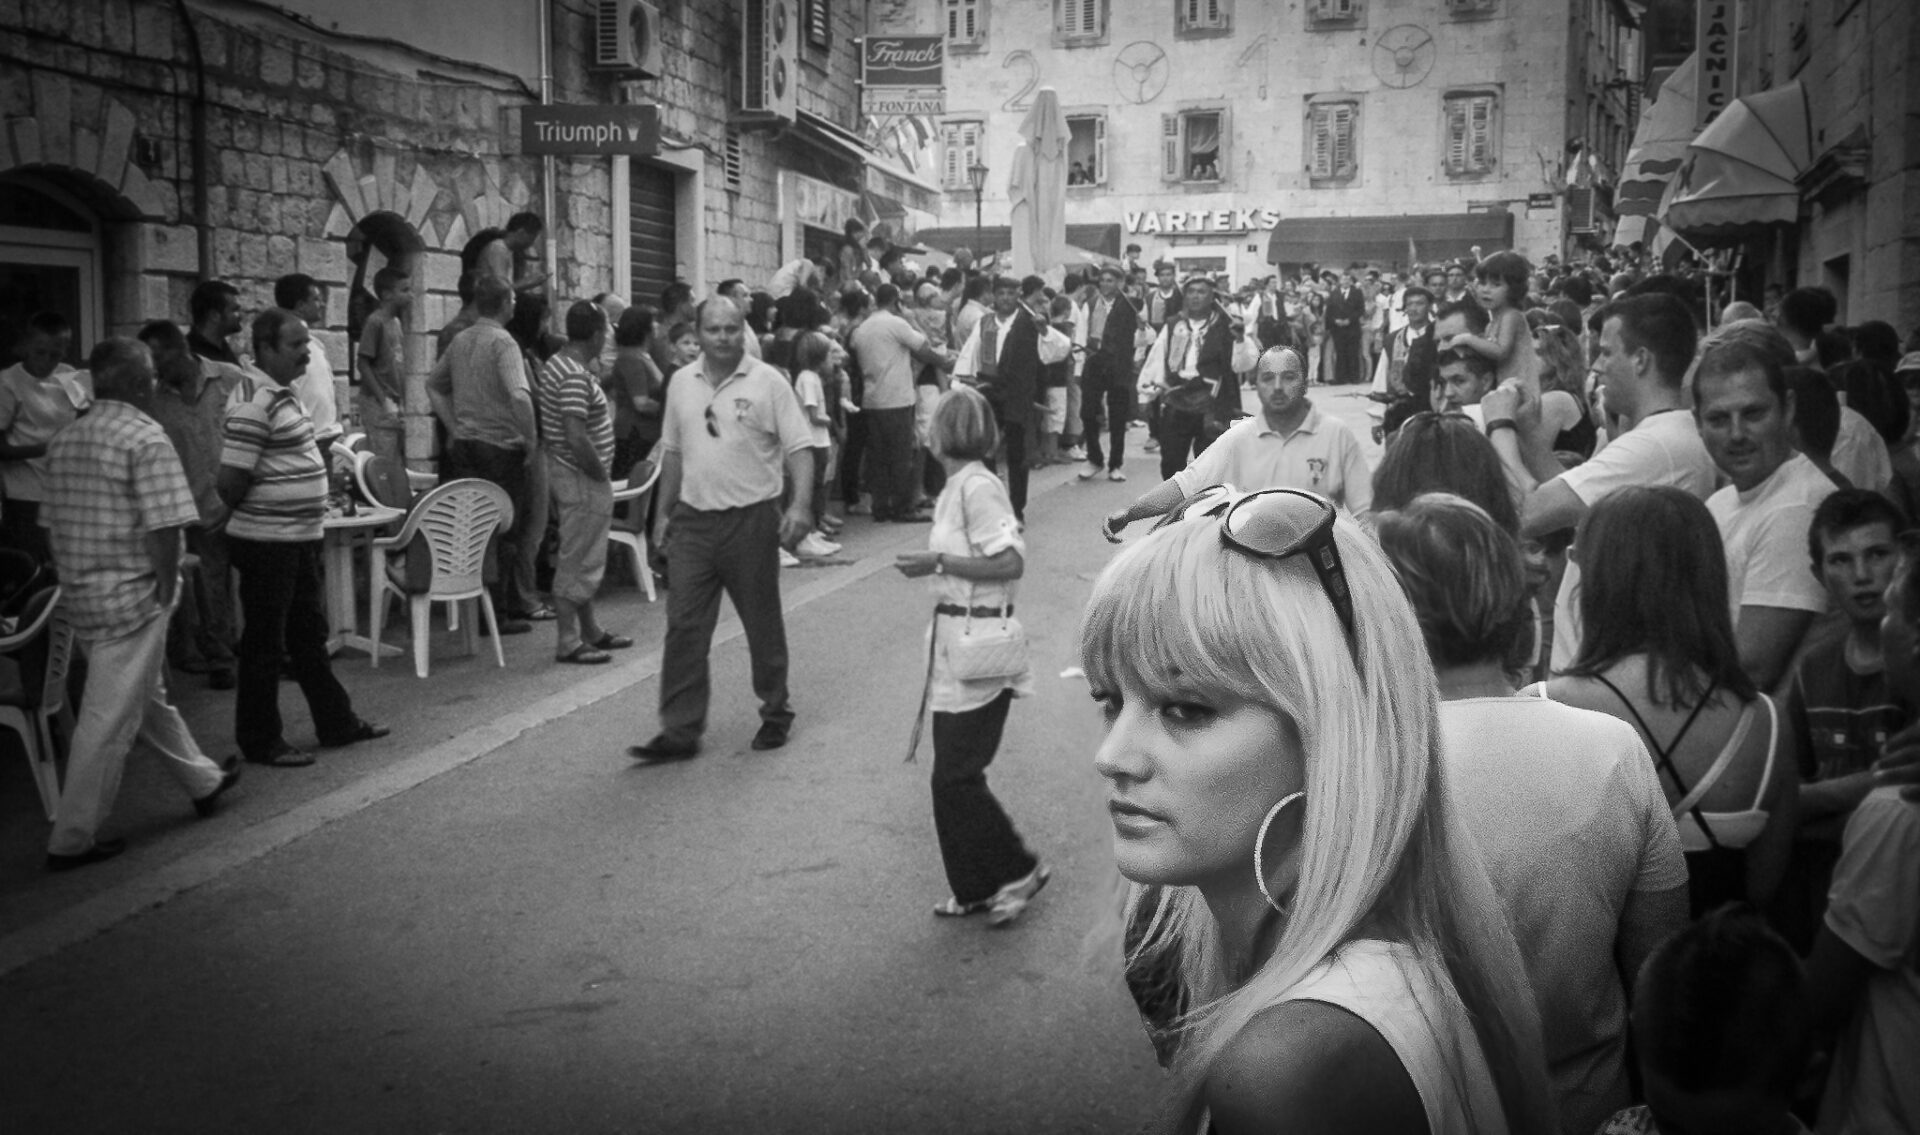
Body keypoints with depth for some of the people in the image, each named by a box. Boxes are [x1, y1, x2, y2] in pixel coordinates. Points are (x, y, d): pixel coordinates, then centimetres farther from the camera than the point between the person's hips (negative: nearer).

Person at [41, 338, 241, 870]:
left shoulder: (64, 441, 9)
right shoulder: (146, 438, -15)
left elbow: (56, 522, 13)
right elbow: (164, 527, -21)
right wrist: (166, 591, -10)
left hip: (78, 592, 9)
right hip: (131, 595, -9)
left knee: (148, 695, 22)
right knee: (111, 718, 0)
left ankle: (204, 782, 39)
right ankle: (72, 839, 6)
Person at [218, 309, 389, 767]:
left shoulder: (281, 394, 11)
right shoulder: (255, 402, -19)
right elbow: (231, 480, -21)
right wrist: (250, 521, -6)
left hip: (298, 539, 10)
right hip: (267, 543, -10)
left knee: (309, 635, 18)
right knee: (265, 644, 2)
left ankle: (336, 723, 29)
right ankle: (259, 741, 13)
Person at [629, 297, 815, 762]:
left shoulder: (768, 382, -6)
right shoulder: (682, 382, 9)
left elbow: (800, 447, -9)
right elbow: (672, 451, 17)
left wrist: (801, 505, -21)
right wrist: (664, 512, 15)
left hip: (751, 519, -4)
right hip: (692, 520, 4)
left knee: (763, 624, 9)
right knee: (684, 627, 0)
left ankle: (775, 714, 26)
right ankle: (680, 732, 5)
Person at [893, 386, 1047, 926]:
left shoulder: (977, 487, -16)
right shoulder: (958, 486, 12)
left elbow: (1011, 562, -21)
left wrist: (938, 562, -20)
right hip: (954, 641, 10)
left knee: (956, 776, -4)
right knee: (952, 775, 13)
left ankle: (1018, 870, 11)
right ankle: (974, 887, 23)